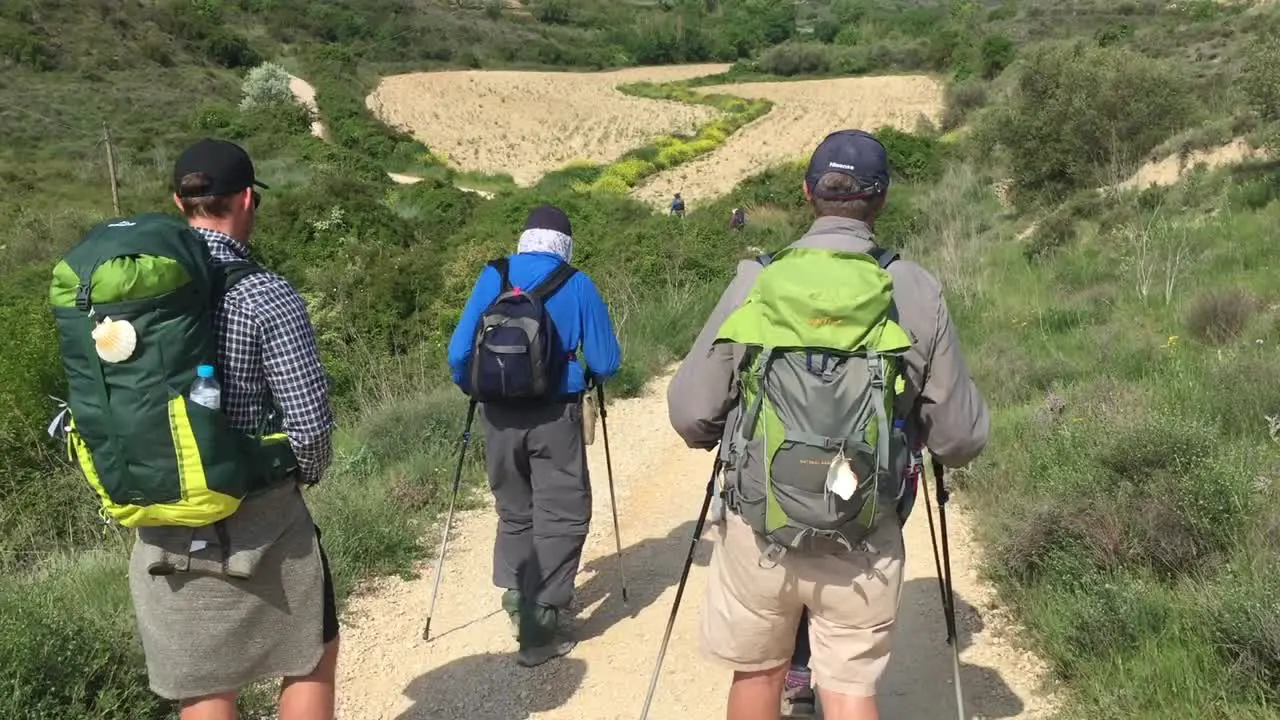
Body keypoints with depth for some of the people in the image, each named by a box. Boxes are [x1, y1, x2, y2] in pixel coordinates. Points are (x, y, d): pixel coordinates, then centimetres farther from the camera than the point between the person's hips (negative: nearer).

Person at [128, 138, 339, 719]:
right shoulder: (264, 295, -16)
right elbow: (310, 420, -18)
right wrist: (305, 473, 2)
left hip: (157, 525, 5)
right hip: (254, 519, -5)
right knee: (313, 660, 17)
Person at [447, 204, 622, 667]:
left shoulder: (492, 277, 2)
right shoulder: (577, 285, -4)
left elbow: (459, 353, -1)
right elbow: (606, 362, -4)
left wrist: (472, 389, 18)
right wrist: (587, 379, 18)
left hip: (499, 416, 3)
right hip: (555, 416, -3)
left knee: (514, 510, 22)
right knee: (562, 516, 5)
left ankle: (516, 595, 19)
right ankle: (539, 626, 1)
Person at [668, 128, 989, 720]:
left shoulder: (755, 281, -8)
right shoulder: (917, 292, -7)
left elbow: (690, 413, -6)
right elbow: (962, 437, -4)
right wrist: (927, 436, 20)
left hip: (759, 528, 1)